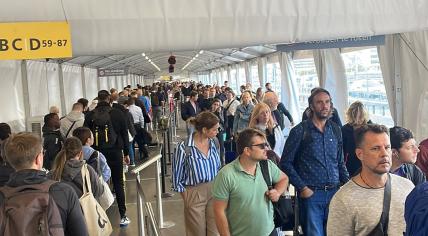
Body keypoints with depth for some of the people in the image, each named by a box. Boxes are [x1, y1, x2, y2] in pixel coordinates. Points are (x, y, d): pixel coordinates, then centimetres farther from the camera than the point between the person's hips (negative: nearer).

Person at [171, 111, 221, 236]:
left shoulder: (213, 143, -2)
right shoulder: (184, 148, -18)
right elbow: (177, 177, -8)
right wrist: (186, 198, -6)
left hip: (214, 191, 4)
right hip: (195, 194, -4)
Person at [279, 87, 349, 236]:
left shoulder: (336, 130, 9)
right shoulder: (300, 131, -6)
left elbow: (340, 163, 16)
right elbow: (286, 163, -6)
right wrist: (302, 188, -11)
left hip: (334, 192, 5)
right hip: (311, 194, -4)